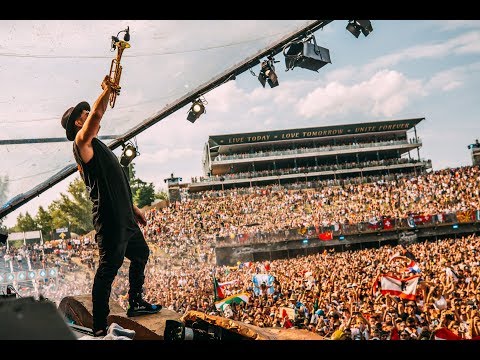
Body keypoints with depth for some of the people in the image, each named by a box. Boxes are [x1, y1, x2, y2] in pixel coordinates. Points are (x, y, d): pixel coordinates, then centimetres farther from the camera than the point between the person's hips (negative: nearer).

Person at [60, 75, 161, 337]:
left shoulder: (96, 146, 21)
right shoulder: (82, 144, -9)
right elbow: (97, 114, -26)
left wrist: (133, 209, 26)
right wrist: (107, 89, -11)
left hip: (124, 218, 11)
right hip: (110, 221, -11)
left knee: (141, 254, 25)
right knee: (108, 269, -9)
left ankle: (136, 304, 39)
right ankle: (99, 328, -3)